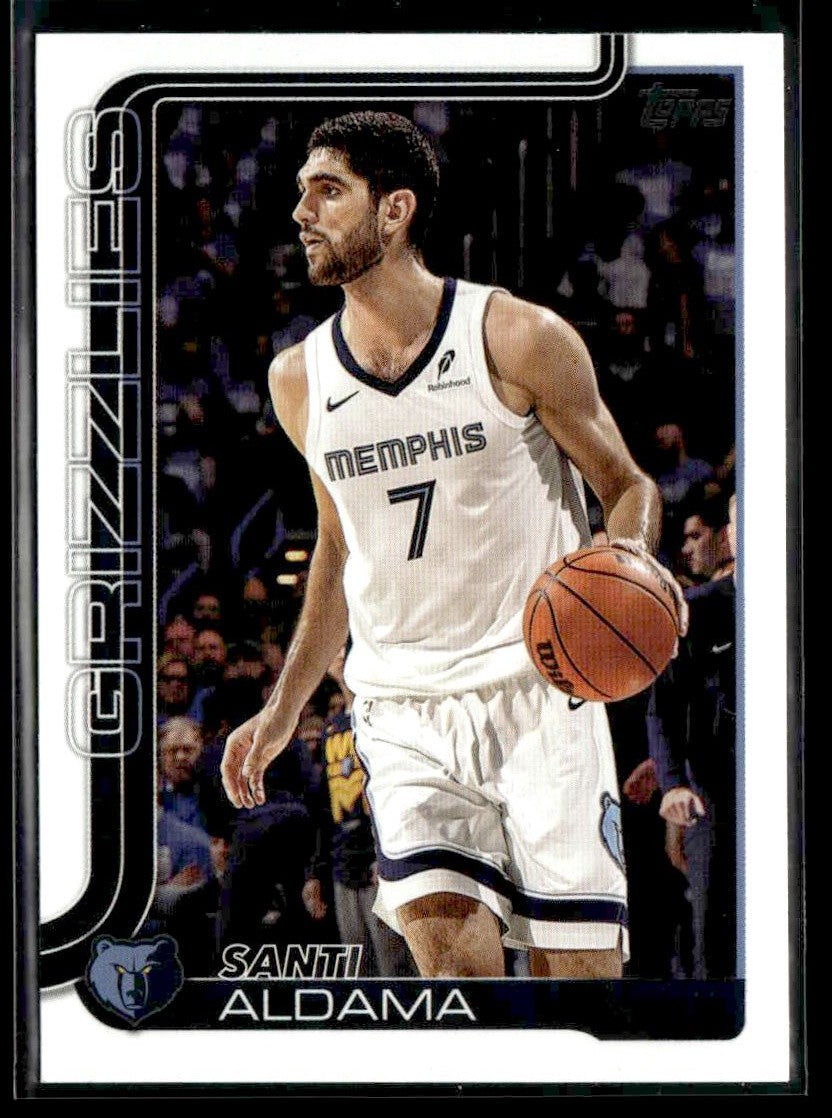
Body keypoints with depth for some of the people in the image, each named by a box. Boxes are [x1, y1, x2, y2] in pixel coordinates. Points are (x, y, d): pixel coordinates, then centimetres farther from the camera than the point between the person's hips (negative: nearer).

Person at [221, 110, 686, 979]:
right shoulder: (299, 379, 5)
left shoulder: (520, 339, -8)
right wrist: (284, 708, 18)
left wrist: (628, 561, -20)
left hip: (540, 690, -2)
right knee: (448, 949, -15)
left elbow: (627, 486, 3)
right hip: (401, 706, 3)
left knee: (579, 961, -4)